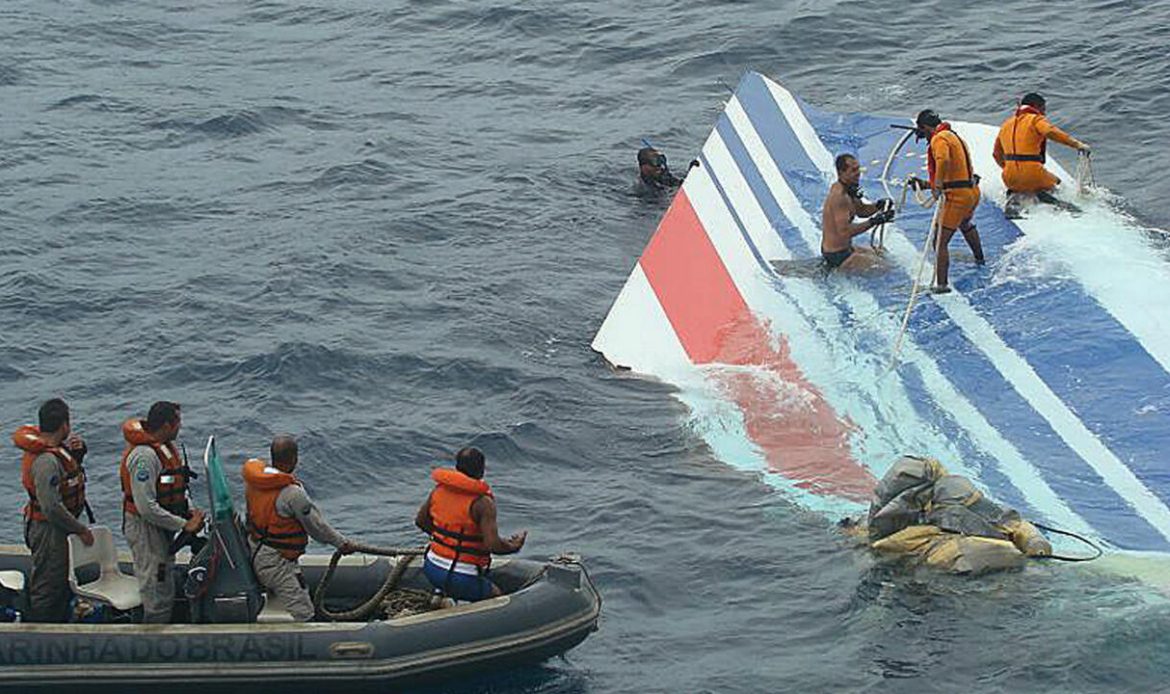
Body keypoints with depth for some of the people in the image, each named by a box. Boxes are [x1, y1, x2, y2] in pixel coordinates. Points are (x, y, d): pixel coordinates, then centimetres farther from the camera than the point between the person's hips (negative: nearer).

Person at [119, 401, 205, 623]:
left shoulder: (167, 447, 6)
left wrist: (191, 511, -1)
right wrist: (184, 525, -23)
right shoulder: (144, 456, -26)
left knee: (166, 596, 19)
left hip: (161, 528, 10)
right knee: (158, 599, -6)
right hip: (145, 528, -10)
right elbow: (147, 508, -29)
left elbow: (178, 487, 18)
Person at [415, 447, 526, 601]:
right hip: (461, 579, -7)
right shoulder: (482, 503, -18)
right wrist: (513, 546, -3)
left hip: (432, 569, 7)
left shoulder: (439, 489, 1)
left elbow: (421, 521, 15)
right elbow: (493, 545, -23)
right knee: (496, 596, 17)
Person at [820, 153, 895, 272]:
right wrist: (873, 222, -30)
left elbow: (860, 210, 18)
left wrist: (878, 205, -2)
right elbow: (845, 231, -30)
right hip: (837, 255, -10)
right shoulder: (840, 196, -26)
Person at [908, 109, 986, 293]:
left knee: (940, 241, -10)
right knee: (965, 224, 40)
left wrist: (937, 185, -34)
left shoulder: (939, 139, -10)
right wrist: (925, 184, 28)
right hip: (973, 192, 10)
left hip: (957, 196, -10)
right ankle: (979, 259, 60)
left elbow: (943, 160, -34)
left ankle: (941, 284, -18)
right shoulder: (954, 137, 21)